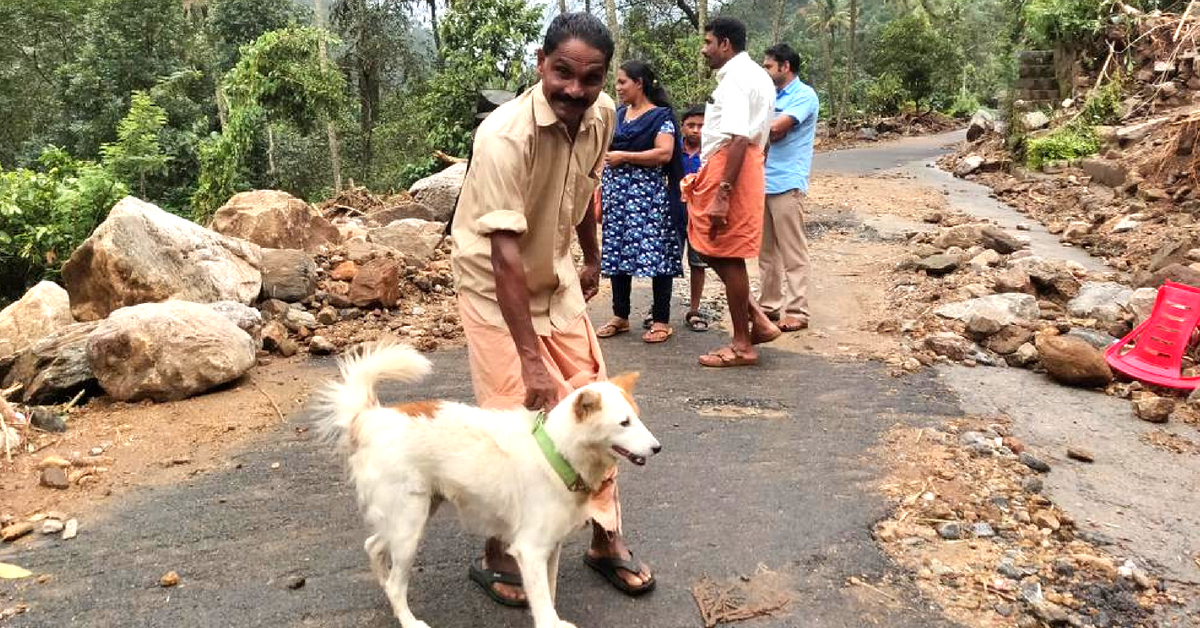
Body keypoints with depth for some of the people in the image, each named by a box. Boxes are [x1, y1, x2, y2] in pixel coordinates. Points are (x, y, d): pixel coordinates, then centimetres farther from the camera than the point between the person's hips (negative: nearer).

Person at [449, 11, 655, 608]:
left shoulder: (602, 114, -10)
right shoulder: (504, 135, -31)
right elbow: (504, 254, -35)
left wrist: (592, 259, 20)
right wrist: (531, 359, -37)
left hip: (556, 277, 6)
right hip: (493, 283, -6)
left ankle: (606, 539, 22)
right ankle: (496, 556, 16)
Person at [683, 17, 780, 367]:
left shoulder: (735, 78, -13)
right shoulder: (757, 76, 20)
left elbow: (738, 139, -24)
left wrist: (722, 194, -29)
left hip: (729, 167, -10)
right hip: (745, 165, 10)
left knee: (727, 254, -2)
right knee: (711, 247, 15)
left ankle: (742, 345, 7)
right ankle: (757, 320, 15)